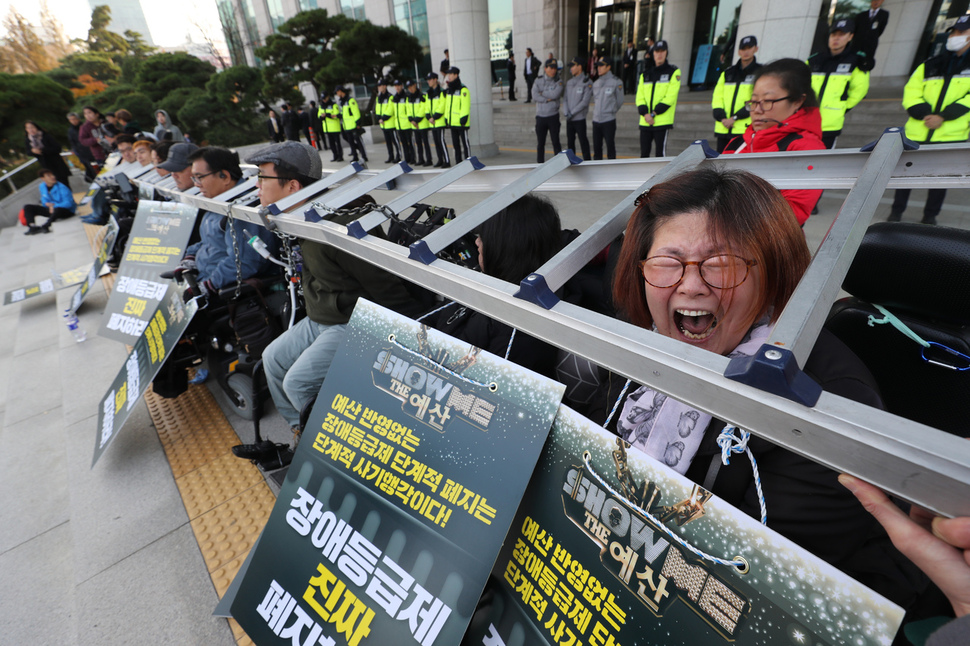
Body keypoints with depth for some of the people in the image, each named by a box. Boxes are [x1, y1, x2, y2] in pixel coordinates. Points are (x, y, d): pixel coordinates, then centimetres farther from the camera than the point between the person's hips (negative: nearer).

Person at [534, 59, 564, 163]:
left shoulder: (559, 82, 3)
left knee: (556, 142, 0)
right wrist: (549, 98, -13)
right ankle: (540, 163, 18)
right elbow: (535, 95, -9)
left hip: (553, 116, -2)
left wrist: (542, 93, -6)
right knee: (540, 143, 8)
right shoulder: (538, 81, 7)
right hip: (540, 116, 2)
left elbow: (555, 94, -14)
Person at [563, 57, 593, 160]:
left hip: (580, 118, -6)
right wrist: (566, 112, -8)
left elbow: (585, 102, -13)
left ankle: (587, 162, 5)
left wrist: (572, 113, -14)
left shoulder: (587, 82, -6)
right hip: (569, 119, 6)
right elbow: (565, 98, 9)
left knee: (583, 141, -3)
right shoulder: (569, 82, 14)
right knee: (570, 141, 11)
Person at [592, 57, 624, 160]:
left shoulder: (616, 82, -4)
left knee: (610, 146, -2)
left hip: (609, 120, -5)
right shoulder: (595, 83, 12)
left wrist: (611, 111, 6)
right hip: (596, 120, 5)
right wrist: (597, 112, 12)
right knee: (596, 147, 10)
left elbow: (619, 101, 2)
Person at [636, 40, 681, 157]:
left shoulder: (673, 72, 4)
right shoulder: (645, 74, 16)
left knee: (660, 153, -5)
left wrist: (653, 113, -15)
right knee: (644, 153, 5)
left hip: (662, 121, -4)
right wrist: (645, 114, -10)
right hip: (645, 122, 4)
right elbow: (640, 97, 9)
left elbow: (670, 97, -7)